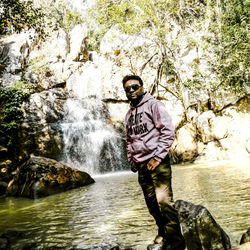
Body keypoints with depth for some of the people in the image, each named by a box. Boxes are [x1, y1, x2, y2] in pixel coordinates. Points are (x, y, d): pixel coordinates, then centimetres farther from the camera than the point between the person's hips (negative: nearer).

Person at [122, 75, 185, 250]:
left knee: (164, 201, -13)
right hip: (141, 165, 7)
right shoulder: (129, 114, 20)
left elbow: (168, 132, -10)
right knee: (152, 204, 9)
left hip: (157, 162, -7)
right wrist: (131, 159, 16)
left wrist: (157, 157, -15)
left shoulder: (153, 105, -2)